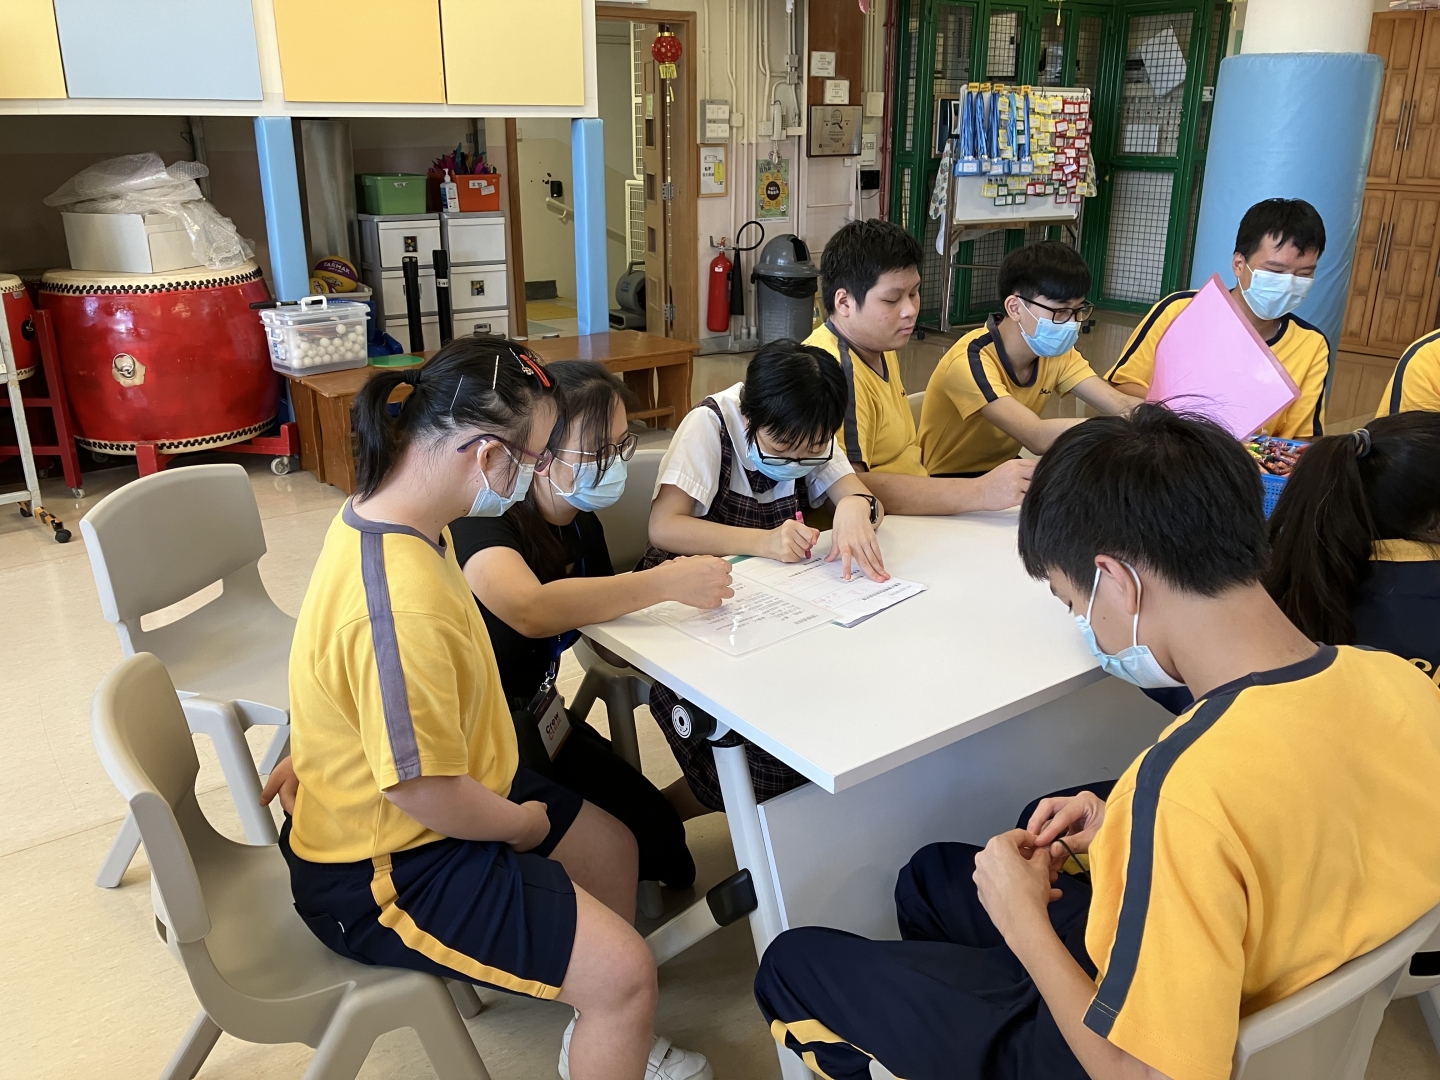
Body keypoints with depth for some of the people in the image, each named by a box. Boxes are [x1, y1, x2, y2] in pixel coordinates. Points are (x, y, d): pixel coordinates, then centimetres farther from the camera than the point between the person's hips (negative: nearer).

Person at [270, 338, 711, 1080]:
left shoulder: (389, 512, -5)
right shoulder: (404, 604, -37)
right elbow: (427, 796, -27)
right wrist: (523, 823, -12)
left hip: (429, 799, 10)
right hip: (381, 872, -10)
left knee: (611, 847, 20)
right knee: (625, 972, -13)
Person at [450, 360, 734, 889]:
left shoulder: (582, 526, 1)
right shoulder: (481, 521, -24)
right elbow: (529, 609, -45)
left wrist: (657, 589, -11)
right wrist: (665, 583, -41)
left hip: (533, 720, 7)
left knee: (657, 830, -8)